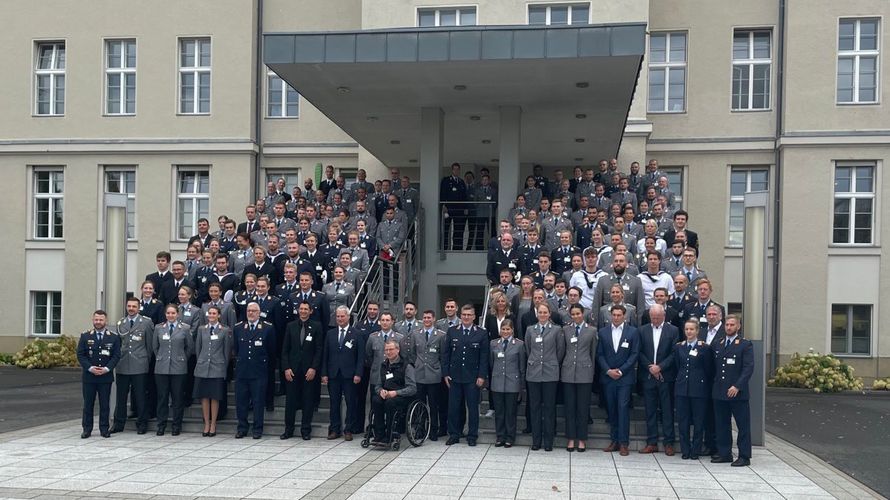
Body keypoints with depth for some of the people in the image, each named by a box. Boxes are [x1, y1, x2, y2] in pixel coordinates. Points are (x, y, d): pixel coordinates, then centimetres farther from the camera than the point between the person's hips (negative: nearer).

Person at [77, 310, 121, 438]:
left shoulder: (113, 338, 4)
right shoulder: (85, 336, 4)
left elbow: (116, 356, 1)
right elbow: (80, 355, 0)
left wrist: (107, 368, -13)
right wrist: (90, 368, -13)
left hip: (106, 376, 0)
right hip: (89, 376, 0)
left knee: (105, 404, 4)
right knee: (88, 404, 5)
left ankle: (104, 429, 11)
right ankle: (87, 429, 12)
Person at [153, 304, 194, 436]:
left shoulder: (185, 329, 2)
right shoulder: (159, 328, 7)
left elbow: (190, 346, 9)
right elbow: (154, 347, 15)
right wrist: (161, 358, 12)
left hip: (178, 368, -1)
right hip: (161, 368, 1)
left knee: (178, 397, 2)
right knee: (162, 397, 4)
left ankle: (177, 425, 11)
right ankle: (161, 425, 12)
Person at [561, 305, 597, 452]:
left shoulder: (592, 331, 4)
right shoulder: (565, 329, 6)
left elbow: (593, 352, 7)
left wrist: (592, 371, 6)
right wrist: (562, 368, 4)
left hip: (584, 372, -1)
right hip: (568, 372, 1)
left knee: (583, 407, 2)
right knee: (569, 407, 4)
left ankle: (582, 439, 11)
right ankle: (571, 439, 11)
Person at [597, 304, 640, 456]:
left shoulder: (632, 332, 0)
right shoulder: (603, 332, 7)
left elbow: (634, 354, -3)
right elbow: (599, 354, 6)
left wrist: (621, 371, -10)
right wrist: (608, 370, -7)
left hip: (625, 377, -3)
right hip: (608, 377, 3)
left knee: (623, 408, -7)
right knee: (611, 409, 6)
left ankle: (623, 443, -3)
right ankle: (614, 440, 13)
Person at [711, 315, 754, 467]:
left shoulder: (745, 345, -2)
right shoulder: (718, 345, 15)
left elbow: (748, 368, -10)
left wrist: (737, 386, -18)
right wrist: (715, 385, 8)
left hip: (738, 392, -6)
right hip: (719, 393, 6)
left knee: (743, 425, 1)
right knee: (722, 425, 10)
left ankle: (744, 456, 6)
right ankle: (724, 453, 19)